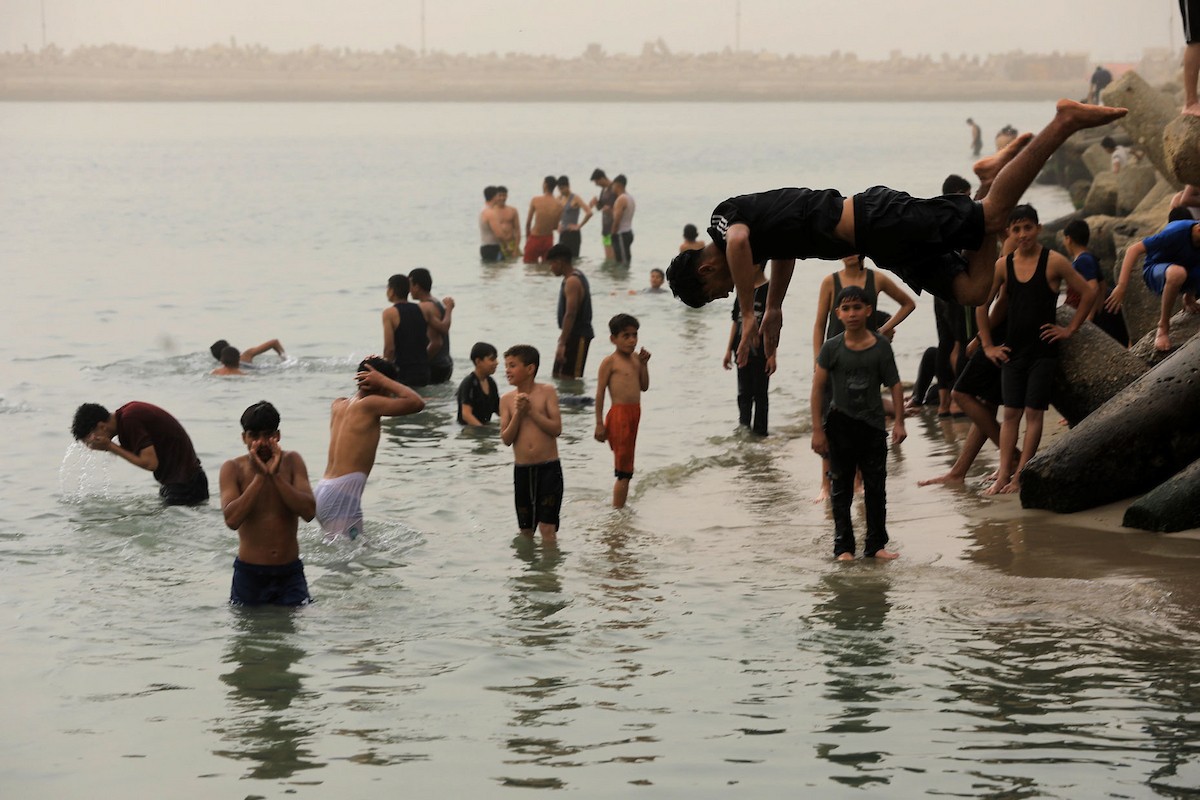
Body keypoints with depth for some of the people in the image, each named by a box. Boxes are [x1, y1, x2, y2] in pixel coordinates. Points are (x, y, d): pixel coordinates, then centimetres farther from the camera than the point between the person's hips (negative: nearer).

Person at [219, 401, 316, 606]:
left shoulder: (291, 461, -1)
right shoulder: (233, 468, -5)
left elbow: (309, 512, -12)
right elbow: (231, 519, -20)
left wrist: (275, 475, -19)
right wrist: (259, 476, -22)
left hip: (290, 573, 1)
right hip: (249, 573, -1)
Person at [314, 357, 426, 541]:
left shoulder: (338, 405, 15)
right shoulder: (369, 404, -8)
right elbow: (417, 403, -10)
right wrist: (383, 380, -1)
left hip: (323, 490, 9)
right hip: (342, 493, -9)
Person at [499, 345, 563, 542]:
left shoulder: (547, 392, -4)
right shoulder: (507, 400, 3)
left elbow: (556, 428, -11)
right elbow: (506, 439, -3)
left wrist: (531, 410, -15)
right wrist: (518, 413, -14)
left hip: (549, 468, -3)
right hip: (522, 469, 3)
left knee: (547, 528, -8)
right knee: (525, 530, 13)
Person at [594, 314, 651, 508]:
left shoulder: (635, 359, 13)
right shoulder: (610, 362, -8)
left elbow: (644, 387, 15)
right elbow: (600, 392, -8)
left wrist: (643, 364, 3)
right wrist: (599, 423, -11)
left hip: (634, 414, 7)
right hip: (619, 414, -7)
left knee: (625, 470, 14)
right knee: (624, 470, -6)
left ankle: (619, 509, 22)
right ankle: (618, 510, 0)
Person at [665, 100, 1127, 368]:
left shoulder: (723, 218, -7)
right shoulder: (749, 223, 20)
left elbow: (739, 240, -32)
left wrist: (748, 317, -25)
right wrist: (774, 308, 38)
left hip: (875, 222, -8)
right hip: (888, 246, 8)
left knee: (991, 218, -11)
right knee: (972, 291, 3)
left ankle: (1066, 120, -7)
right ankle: (992, 176, 7)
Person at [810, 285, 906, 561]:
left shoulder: (881, 346, -3)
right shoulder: (832, 348, -6)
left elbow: (894, 385, 2)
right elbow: (818, 389, -4)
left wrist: (899, 421, -5)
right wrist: (817, 430, -7)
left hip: (873, 424, 1)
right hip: (840, 425, -1)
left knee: (876, 488, 6)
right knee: (842, 489, 5)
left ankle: (876, 545, 13)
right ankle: (843, 546, 11)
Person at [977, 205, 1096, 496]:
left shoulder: (1053, 262, -7)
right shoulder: (1003, 265, 3)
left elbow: (1088, 293, -2)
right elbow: (981, 305, 12)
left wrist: (1070, 329, -3)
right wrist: (988, 345, 8)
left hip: (1043, 349, -3)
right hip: (1013, 349, 4)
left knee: (1033, 413, -3)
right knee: (1010, 412, 2)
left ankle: (1020, 475, -1)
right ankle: (1004, 473, 2)